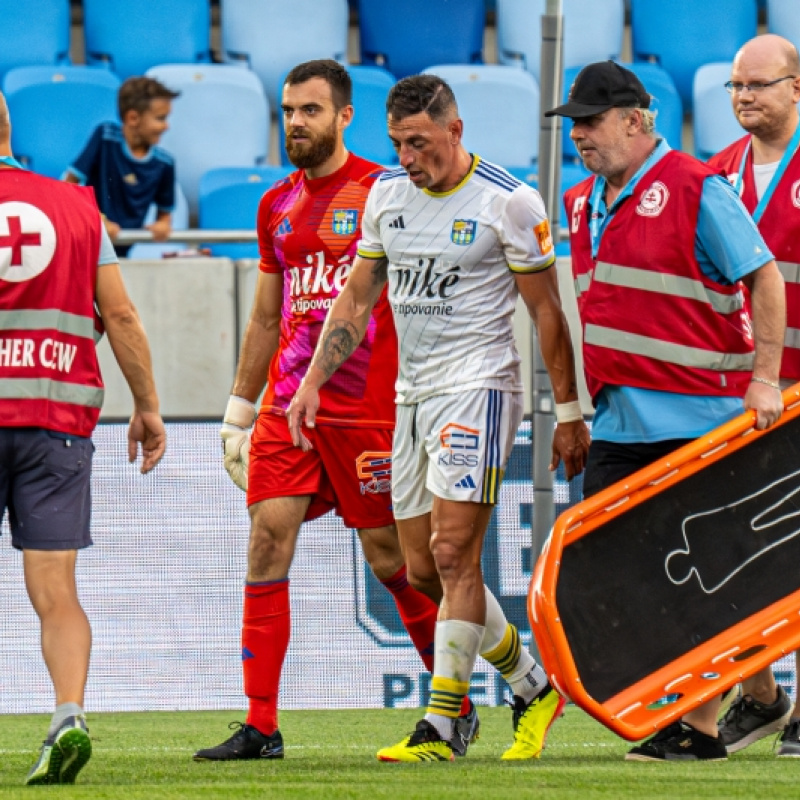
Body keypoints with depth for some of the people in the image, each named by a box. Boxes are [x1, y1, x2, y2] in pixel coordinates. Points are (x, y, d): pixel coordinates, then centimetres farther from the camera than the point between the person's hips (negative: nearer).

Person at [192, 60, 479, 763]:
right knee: (268, 540, -6)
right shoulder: (277, 206, 15)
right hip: (287, 404, 5)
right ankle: (260, 726, -5)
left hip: (368, 407, -5)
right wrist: (238, 414, 20)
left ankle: (458, 705, 17)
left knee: (391, 558, 1)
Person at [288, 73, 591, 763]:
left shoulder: (507, 202, -9)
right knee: (423, 571, 6)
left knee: (452, 556, -15)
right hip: (412, 394, 7)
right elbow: (358, 297, 17)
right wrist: (313, 382, 8)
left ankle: (440, 725, -13)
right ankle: (533, 687, 22)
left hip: (479, 385, -7)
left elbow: (546, 312, -4)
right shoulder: (386, 194, 9)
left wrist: (569, 413, -3)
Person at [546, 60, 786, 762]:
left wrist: (763, 376, -15)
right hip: (619, 426, 8)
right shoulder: (583, 204, 15)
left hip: (696, 421, -8)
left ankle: (701, 728, 2)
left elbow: (764, 278, -9)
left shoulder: (695, 188, -8)